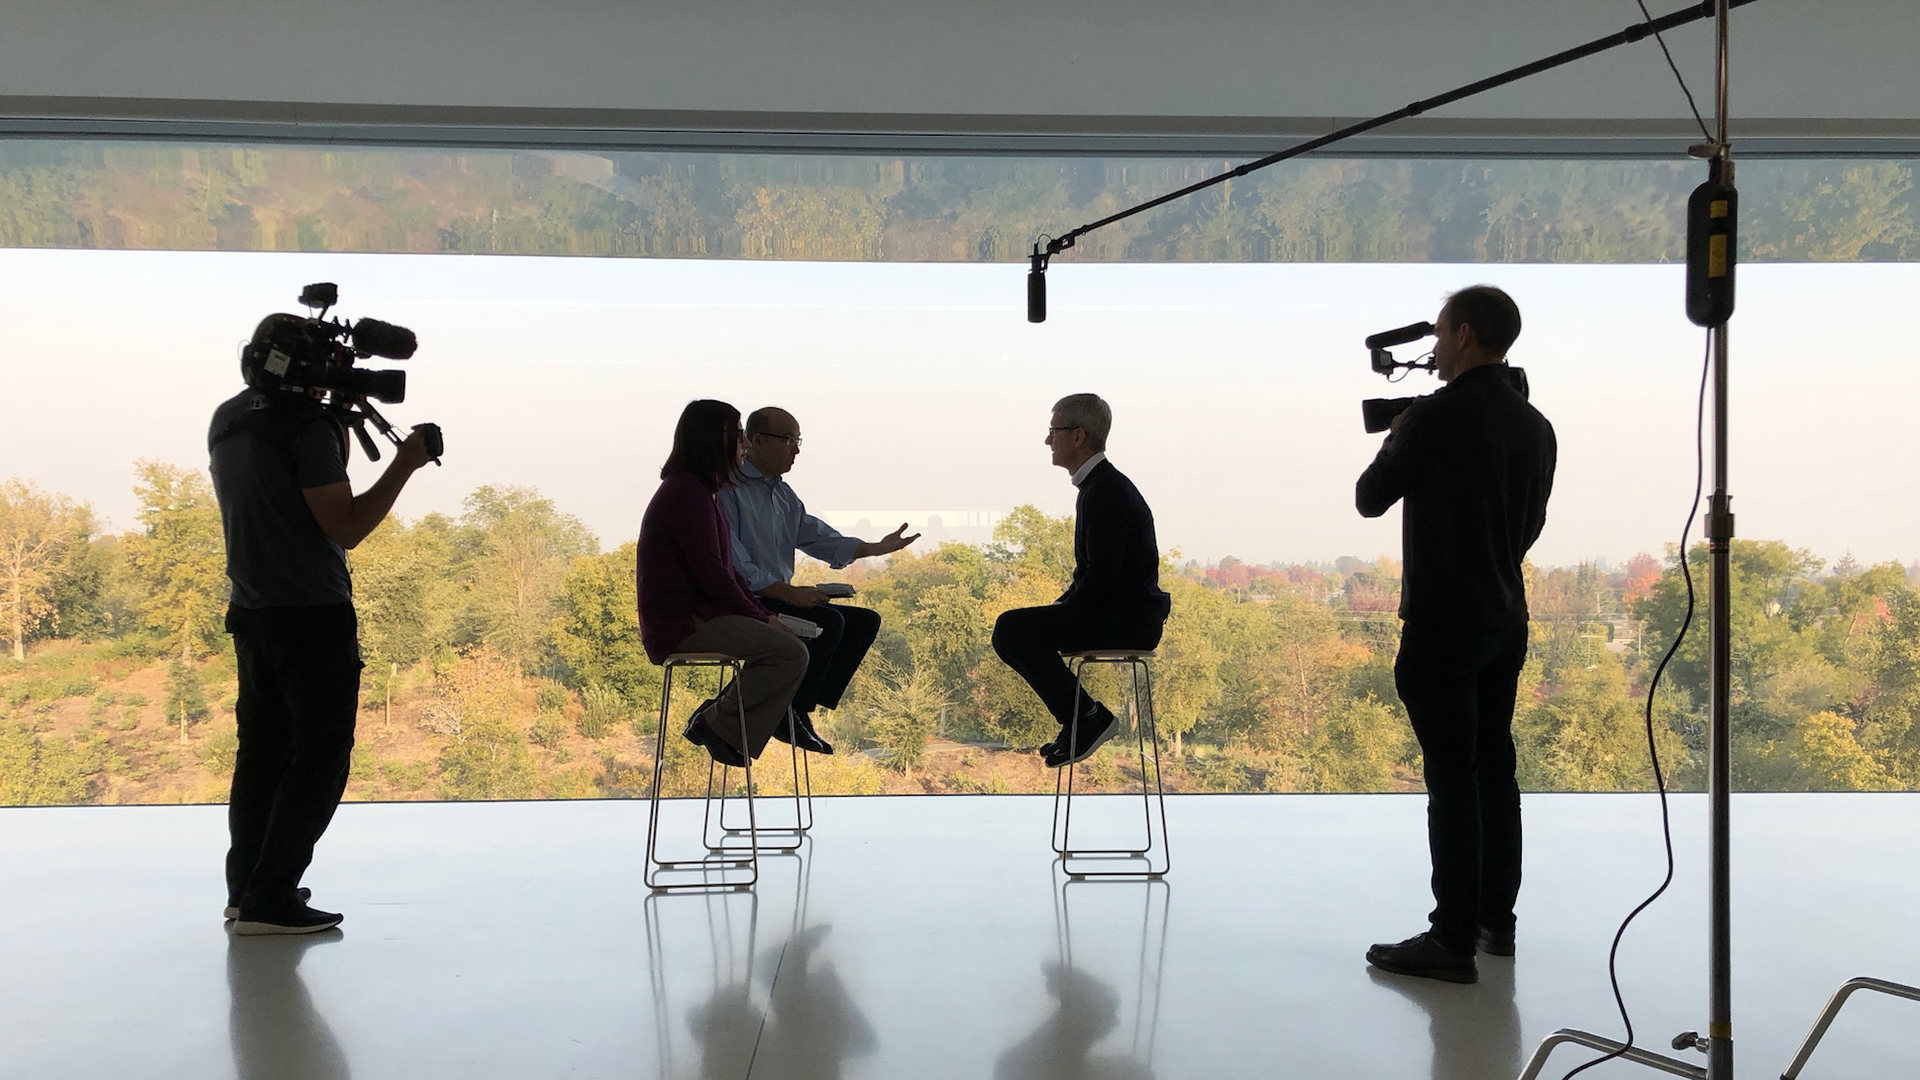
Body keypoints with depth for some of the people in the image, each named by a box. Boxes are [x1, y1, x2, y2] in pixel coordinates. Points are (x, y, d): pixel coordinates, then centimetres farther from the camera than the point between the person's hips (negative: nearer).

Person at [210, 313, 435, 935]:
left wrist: (338, 428, 13)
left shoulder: (226, 421, 10)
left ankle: (244, 886, 21)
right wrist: (405, 464, -11)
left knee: (262, 746, 16)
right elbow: (346, 527, -17)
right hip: (314, 616, -8)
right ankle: (269, 901, -3)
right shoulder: (307, 425, -15)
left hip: (251, 613, 8)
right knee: (321, 756, -2)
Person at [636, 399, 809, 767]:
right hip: (682, 623, -10)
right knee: (791, 653, -19)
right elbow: (710, 573, -19)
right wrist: (760, 618, -9)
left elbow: (726, 568, 18)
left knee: (793, 641, 6)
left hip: (699, 612, 10)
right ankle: (715, 722, -8)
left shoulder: (700, 490, 18)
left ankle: (733, 734, 3)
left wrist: (764, 614, 7)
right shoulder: (686, 492, -15)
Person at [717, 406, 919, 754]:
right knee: (828, 622, -27)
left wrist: (877, 548, 9)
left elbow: (816, 536, 20)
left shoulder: (783, 494, 18)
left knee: (866, 621, 4)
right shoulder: (728, 489, -12)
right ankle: (787, 715, -15)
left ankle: (801, 710, -2)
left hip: (776, 598, 10)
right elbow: (734, 566, -20)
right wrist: (788, 593, -25)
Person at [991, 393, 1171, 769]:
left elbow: (1101, 580, -24)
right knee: (1015, 628, 18)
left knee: (1012, 630, -17)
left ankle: (1087, 717, -9)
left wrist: (1062, 609, -9)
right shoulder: (1101, 484, 14)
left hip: (1126, 619, -11)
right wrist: (1059, 606, 9)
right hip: (1124, 613, 11)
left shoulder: (1105, 491, -18)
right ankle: (1081, 722, 16)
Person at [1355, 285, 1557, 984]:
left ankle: (1452, 939, -1)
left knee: (1452, 776, -5)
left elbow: (1369, 500, -4)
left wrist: (1393, 444, 12)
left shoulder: (1434, 418, -15)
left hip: (1442, 625, -7)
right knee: (1494, 766, 15)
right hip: (1506, 620, 8)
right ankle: (1496, 919, 24)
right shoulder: (1535, 426, 8)